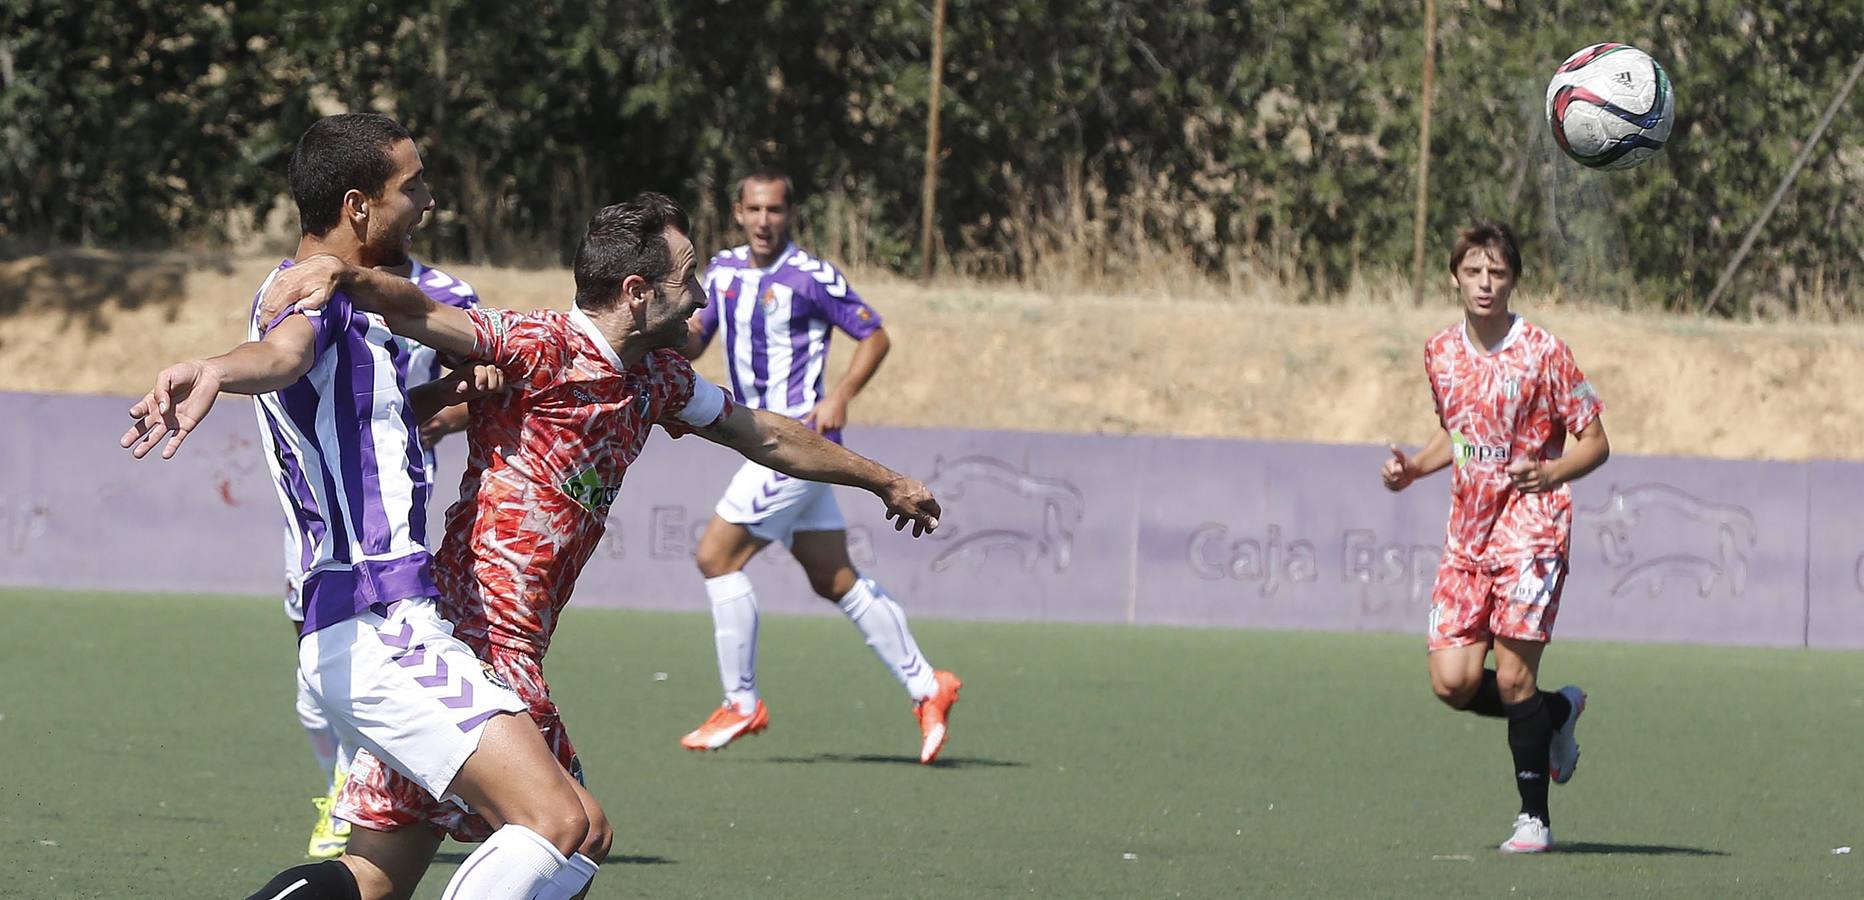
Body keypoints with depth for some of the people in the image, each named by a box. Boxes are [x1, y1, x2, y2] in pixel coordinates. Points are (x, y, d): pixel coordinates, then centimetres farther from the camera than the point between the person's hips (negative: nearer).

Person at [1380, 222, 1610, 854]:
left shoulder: (1544, 353, -9)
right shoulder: (1441, 353, 8)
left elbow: (1595, 443, -6)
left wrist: (1553, 472, -25)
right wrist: (1412, 469, 8)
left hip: (1531, 529, -5)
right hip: (1467, 535, 6)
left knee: (1513, 677, -12)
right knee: (1452, 681, -5)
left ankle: (1534, 820, 2)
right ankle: (1559, 712, 24)